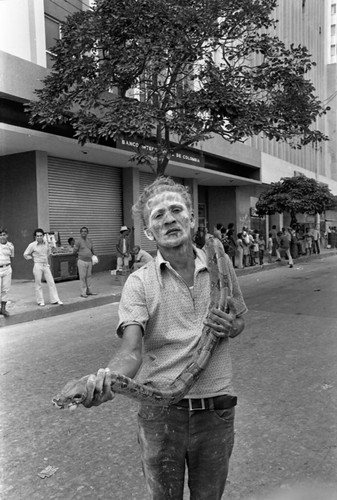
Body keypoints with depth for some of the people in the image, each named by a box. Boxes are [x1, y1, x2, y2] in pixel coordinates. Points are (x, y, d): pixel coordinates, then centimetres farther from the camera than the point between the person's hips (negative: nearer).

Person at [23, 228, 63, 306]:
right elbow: (25, 254, -1)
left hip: (46, 265, 4)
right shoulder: (32, 245, -8)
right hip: (38, 265, -4)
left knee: (51, 282, 2)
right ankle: (40, 301, 14)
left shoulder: (46, 244, 4)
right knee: (38, 284, 3)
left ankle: (55, 300, 7)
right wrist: (33, 258, 1)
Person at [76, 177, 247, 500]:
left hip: (216, 410, 2)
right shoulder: (139, 283, -9)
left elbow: (240, 319, 14)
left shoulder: (220, 265, 0)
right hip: (159, 412, -2)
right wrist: (107, 381, -41)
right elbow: (131, 350, -20)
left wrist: (231, 328, -9)